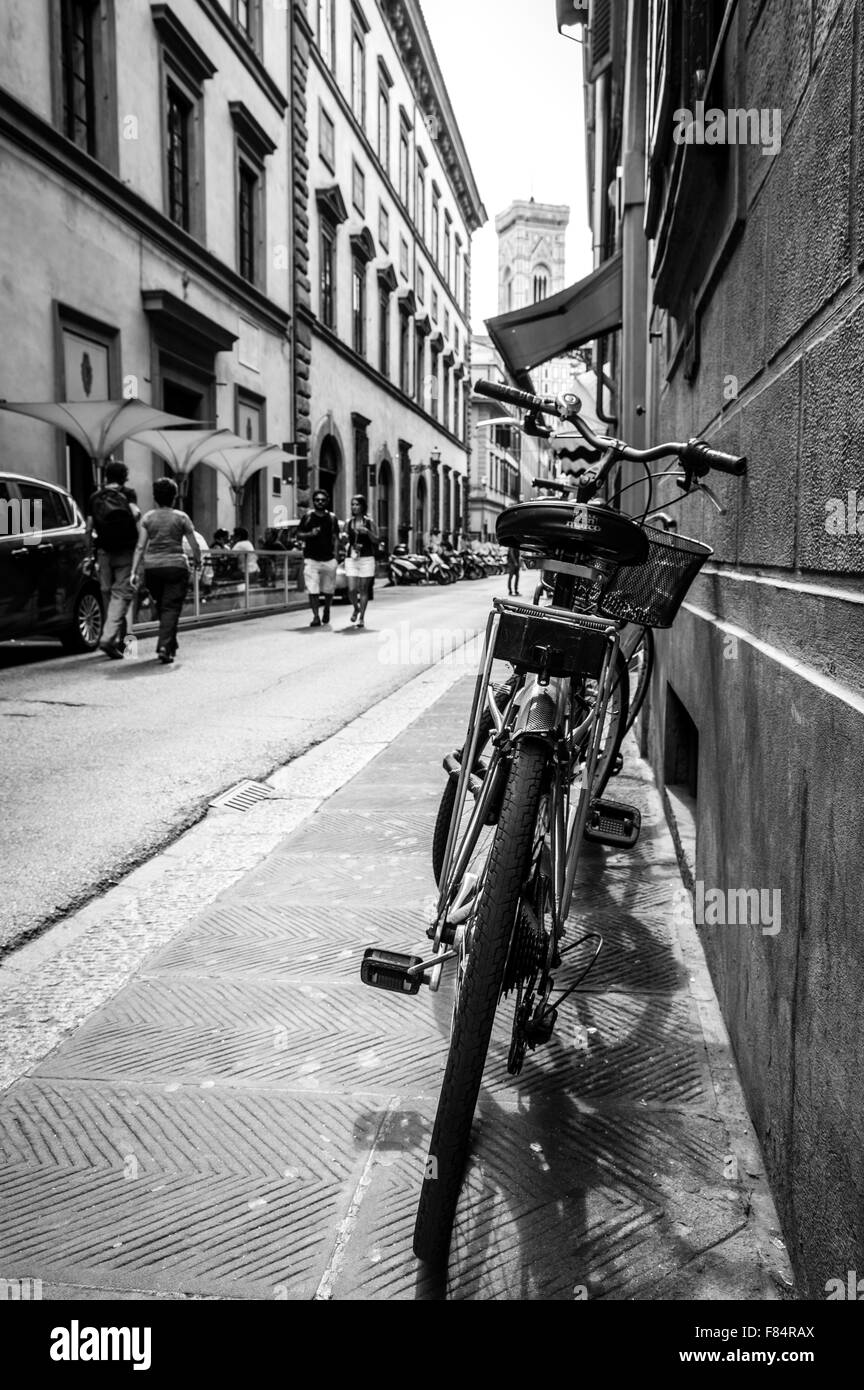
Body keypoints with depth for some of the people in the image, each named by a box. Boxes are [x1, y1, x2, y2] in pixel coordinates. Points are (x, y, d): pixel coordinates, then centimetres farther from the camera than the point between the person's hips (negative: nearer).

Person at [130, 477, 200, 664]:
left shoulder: (147, 518, 5)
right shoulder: (181, 517, 0)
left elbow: (140, 547, -1)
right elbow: (195, 546, 1)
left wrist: (134, 571, -1)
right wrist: (197, 561, 19)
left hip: (152, 567, 3)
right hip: (176, 566, -3)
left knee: (161, 607, 18)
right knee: (171, 608, -3)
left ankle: (171, 645, 30)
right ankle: (164, 646, -18)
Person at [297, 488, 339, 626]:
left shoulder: (332, 518, 8)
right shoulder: (307, 516, 3)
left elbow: (335, 537, 12)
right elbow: (299, 535, 6)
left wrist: (335, 552, 0)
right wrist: (310, 534, -13)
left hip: (329, 560, 2)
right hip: (311, 559, -1)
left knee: (328, 590, 9)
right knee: (312, 590, -9)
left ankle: (326, 611, 34)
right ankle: (316, 617, -5)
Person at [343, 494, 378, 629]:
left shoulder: (369, 522, 2)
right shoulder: (348, 522, 9)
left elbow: (376, 540, 0)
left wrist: (367, 531, -17)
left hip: (366, 558, -2)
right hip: (351, 558, 2)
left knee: (363, 589, -1)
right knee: (351, 589, -5)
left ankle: (362, 617, 8)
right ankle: (356, 608, 25)